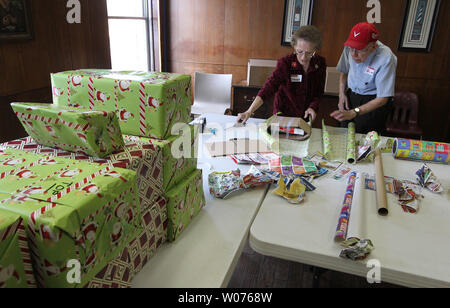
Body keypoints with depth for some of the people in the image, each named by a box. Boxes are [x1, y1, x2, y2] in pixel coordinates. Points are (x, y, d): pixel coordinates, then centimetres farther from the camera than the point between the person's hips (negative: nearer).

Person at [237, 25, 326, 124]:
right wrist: (249, 112, -36)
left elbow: (319, 92, 5)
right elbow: (269, 86, -26)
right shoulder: (285, 63, -16)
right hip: (283, 115, -2)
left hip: (306, 117, 3)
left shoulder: (320, 63, -6)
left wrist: (312, 107, -15)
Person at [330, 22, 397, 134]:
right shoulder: (349, 48, -11)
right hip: (350, 95, 4)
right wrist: (342, 94, -1)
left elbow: (382, 99, -24)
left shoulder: (386, 59, -26)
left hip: (373, 102, -4)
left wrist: (353, 113, -33)